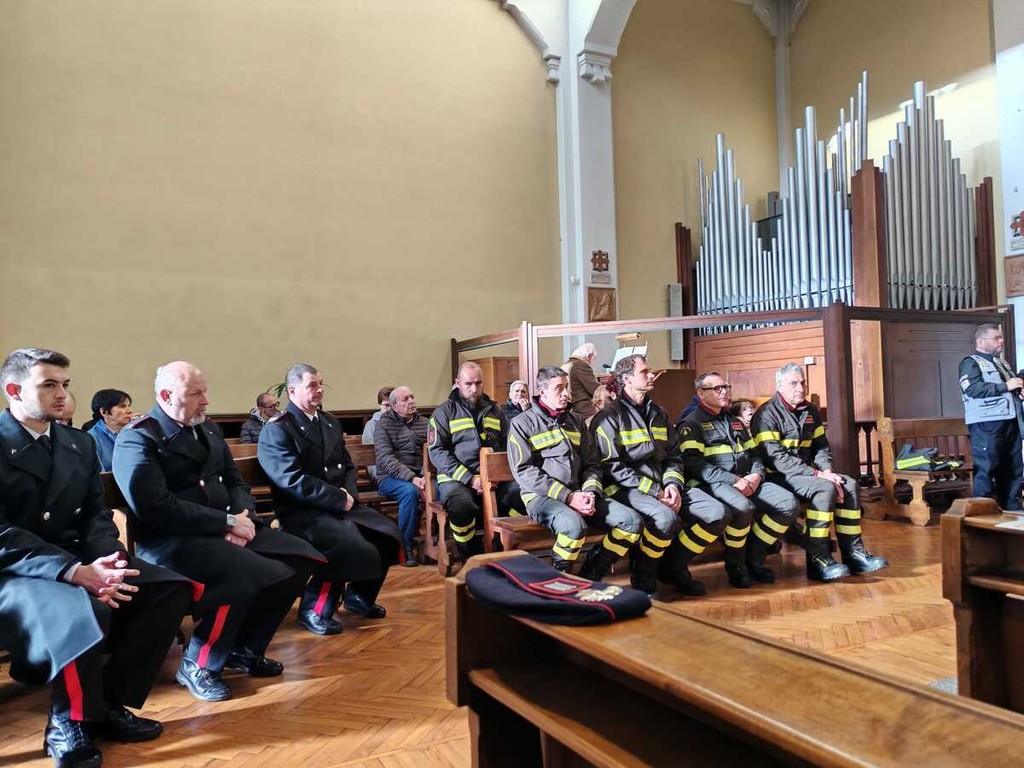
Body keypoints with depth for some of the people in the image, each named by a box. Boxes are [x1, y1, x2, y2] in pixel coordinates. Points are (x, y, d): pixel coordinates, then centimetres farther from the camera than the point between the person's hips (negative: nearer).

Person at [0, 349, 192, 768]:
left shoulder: (80, 443, 12)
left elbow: (96, 514, 8)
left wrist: (103, 561, -15)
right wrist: (75, 572, -28)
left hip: (78, 562, 7)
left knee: (171, 588, -13)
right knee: (84, 610, -36)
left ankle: (110, 704, 0)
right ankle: (68, 723, -7)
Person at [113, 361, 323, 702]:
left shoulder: (208, 429, 15)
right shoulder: (137, 439, -9)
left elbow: (235, 481, 17)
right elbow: (157, 508, -20)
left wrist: (242, 515, -6)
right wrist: (227, 522, -19)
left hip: (225, 529, 8)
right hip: (171, 540, -8)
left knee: (300, 559, -7)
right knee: (247, 574, -32)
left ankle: (246, 648, 10)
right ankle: (197, 665, -6)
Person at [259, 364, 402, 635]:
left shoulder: (330, 422, 17)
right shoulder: (276, 430, -9)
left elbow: (348, 466, 19)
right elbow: (293, 481, -19)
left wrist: (349, 493, -3)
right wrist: (340, 499, -18)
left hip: (341, 505, 8)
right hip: (303, 512, -8)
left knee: (389, 534, -7)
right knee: (351, 546, -31)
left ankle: (359, 595, 16)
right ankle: (314, 609, -7)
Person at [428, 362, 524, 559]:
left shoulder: (495, 411, 19)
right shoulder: (444, 412, 6)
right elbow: (437, 452, -3)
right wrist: (470, 479, -14)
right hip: (457, 478, -3)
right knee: (462, 506, -36)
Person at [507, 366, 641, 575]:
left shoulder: (575, 421, 20)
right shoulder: (522, 423, 2)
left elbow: (592, 463, 18)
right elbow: (524, 472, -9)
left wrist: (590, 493, -5)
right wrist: (567, 496, -15)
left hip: (578, 493, 6)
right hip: (542, 496, -6)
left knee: (632, 521, -12)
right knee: (574, 525, -37)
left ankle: (591, 575, 1)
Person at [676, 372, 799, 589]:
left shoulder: (735, 421, 24)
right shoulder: (692, 423, 1)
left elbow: (755, 453, 23)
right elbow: (693, 463, -12)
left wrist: (756, 475, -1)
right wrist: (733, 480, -18)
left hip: (748, 481, 7)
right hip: (715, 484, -7)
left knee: (789, 504, -14)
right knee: (743, 508, -37)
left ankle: (753, 558, 1)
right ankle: (735, 564, -9)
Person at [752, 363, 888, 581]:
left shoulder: (811, 411, 12)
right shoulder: (767, 415, -13)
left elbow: (821, 446, 17)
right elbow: (776, 458, -22)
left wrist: (827, 469, -6)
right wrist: (817, 474, -24)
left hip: (806, 472, 8)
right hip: (778, 476, -8)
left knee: (850, 485, -9)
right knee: (826, 488, -28)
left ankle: (853, 553, -4)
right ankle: (818, 559, -24)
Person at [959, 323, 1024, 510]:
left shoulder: (1001, 363, 22)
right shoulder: (970, 363, -5)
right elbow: (973, 389, -21)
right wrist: (1005, 386, -18)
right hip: (986, 424, -9)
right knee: (986, 467, -7)